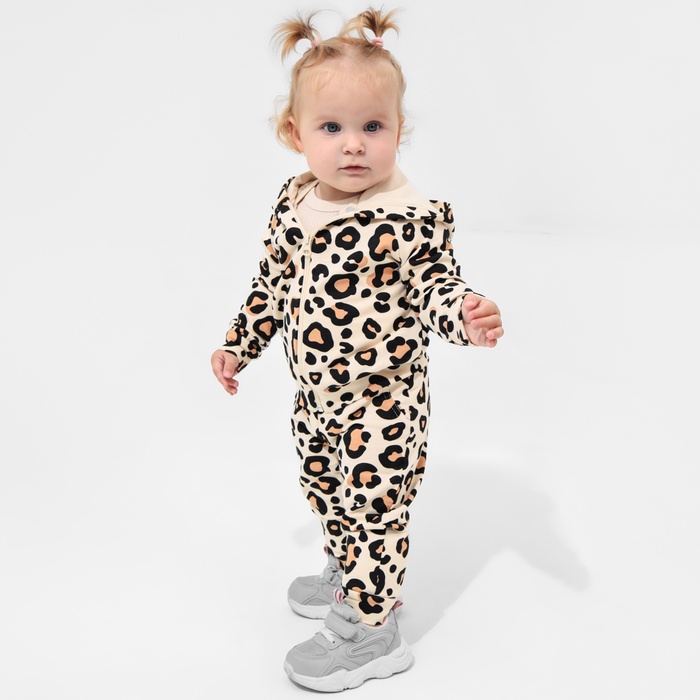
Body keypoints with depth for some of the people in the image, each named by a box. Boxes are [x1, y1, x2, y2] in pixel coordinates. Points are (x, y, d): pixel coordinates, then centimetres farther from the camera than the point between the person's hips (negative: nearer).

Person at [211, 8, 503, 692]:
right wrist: (240, 342, 16)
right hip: (316, 394, 7)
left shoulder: (412, 216, -19)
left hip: (381, 399, -7)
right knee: (325, 487, 23)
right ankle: (347, 573, 49)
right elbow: (273, 281, 11)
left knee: (373, 503, 5)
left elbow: (435, 282, -11)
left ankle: (369, 631, 23)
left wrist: (465, 314, -33)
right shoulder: (294, 203, -1)